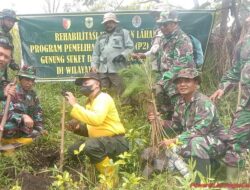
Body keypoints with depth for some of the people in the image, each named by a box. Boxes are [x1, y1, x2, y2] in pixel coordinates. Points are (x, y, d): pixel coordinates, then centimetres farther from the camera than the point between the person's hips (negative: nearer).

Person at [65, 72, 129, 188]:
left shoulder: (103, 98, -16)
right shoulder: (90, 101, 13)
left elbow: (96, 119, -35)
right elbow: (91, 125, 17)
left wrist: (75, 105, -28)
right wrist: (77, 127, -2)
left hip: (116, 142, -9)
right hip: (102, 141, 10)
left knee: (90, 145, -34)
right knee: (75, 150, 7)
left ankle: (111, 177, -13)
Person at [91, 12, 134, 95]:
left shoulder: (123, 32, 11)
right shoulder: (101, 37, 24)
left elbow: (130, 47, 2)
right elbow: (96, 53, 22)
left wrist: (122, 55, -14)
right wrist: (94, 65, 7)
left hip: (118, 69, -5)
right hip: (103, 70, 5)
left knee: (121, 93, -6)